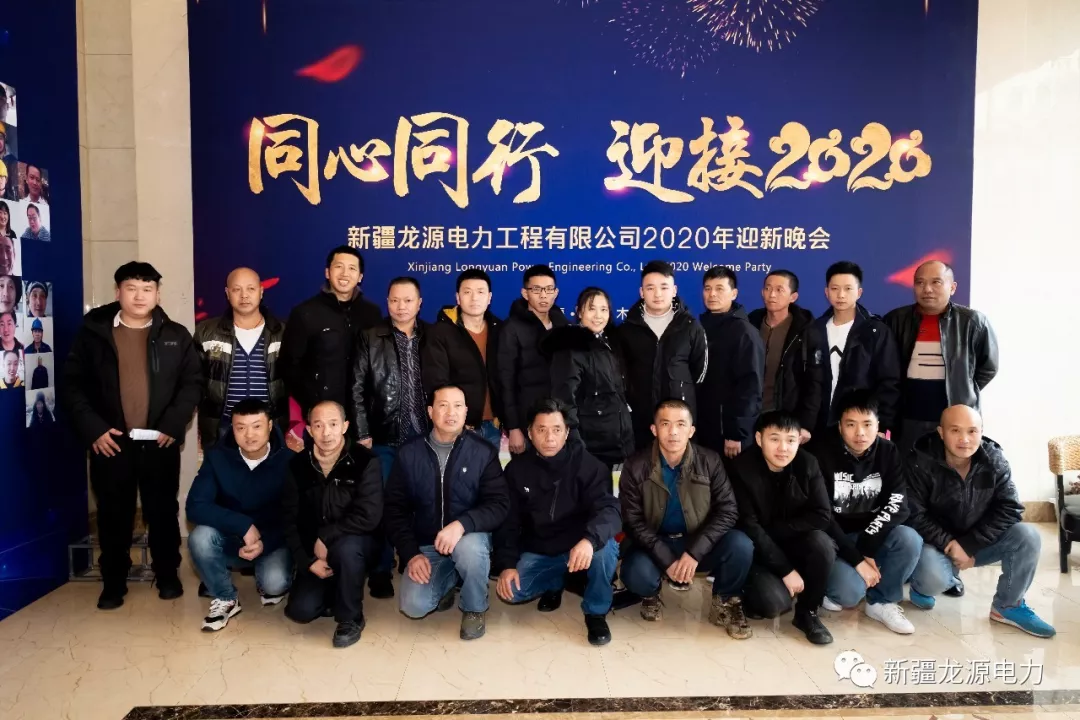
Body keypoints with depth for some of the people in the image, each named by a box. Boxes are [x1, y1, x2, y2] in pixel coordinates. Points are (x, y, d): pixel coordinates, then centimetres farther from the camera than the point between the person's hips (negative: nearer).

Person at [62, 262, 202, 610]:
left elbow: (193, 382, 3)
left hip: (160, 442, 0)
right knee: (114, 515, 7)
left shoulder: (176, 335, 5)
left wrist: (174, 424, -8)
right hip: (110, 442, 0)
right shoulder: (93, 332, 3)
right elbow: (72, 384, 2)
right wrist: (92, 428, -8)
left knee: (163, 512, 8)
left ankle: (168, 575, 23)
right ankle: (114, 582, 22)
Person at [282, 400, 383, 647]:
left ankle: (350, 618, -13)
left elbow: (369, 516, -26)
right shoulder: (298, 465, -5)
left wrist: (325, 537, -23)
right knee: (301, 611, -12)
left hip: (354, 543, -3)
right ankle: (334, 593, 22)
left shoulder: (365, 461, -18)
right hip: (314, 551, 3)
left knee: (345, 547, -37)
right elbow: (290, 520, -3)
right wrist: (307, 560, -12)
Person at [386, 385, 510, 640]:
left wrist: (462, 524, -31)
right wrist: (411, 553, -11)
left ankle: (474, 609, -5)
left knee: (469, 548, -36)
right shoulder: (409, 454, -3)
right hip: (426, 545, 2)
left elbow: (499, 504, -14)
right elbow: (395, 509, 0)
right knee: (414, 606, -19)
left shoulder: (483, 452, -9)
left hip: (470, 537, -1)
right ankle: (447, 583, 17)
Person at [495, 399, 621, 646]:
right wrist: (507, 564, -13)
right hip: (538, 551, 4)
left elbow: (609, 509, -27)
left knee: (605, 548, -35)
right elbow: (508, 521, 0)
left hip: (580, 547, -3)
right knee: (509, 591, -18)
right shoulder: (517, 469, -4)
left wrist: (590, 539, -47)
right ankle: (555, 583, 16)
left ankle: (596, 612, -7)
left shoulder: (587, 464, -15)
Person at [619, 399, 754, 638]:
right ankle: (651, 595, 8)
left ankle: (725, 603, 3)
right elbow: (633, 521, -11)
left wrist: (694, 552, -24)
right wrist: (667, 560, -23)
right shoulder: (636, 467, -11)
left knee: (740, 545, -27)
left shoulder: (710, 461, -8)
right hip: (654, 545, -1)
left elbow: (727, 510, -11)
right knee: (637, 575, -33)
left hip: (698, 544, 1)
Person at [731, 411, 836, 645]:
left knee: (821, 543, -27)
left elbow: (821, 516, -13)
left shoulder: (807, 464, -10)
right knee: (775, 602, -27)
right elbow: (749, 528, -21)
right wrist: (786, 570, -23)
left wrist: (774, 529, -20)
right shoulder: (742, 468, -21)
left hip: (793, 544, 4)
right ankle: (748, 591, 11)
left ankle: (807, 612, -4)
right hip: (757, 549, -4)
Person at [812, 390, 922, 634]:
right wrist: (857, 559, -22)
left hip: (871, 536, 4)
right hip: (831, 539, -4)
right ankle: (827, 586, 8)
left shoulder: (888, 452, -3)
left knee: (910, 540, -25)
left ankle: (881, 602, -3)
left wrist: (866, 548, -23)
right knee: (851, 592, -28)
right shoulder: (821, 452, -16)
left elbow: (897, 506, -11)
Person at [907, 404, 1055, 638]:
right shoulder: (921, 462, -19)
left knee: (1027, 536, -19)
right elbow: (914, 515, -19)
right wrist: (949, 545, -26)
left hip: (979, 543, 4)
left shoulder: (994, 460, -9)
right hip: (936, 543, -4)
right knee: (934, 578, -34)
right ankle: (921, 585, 7)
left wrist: (970, 545, -22)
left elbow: (1010, 509, -14)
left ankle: (1007, 606, 0)